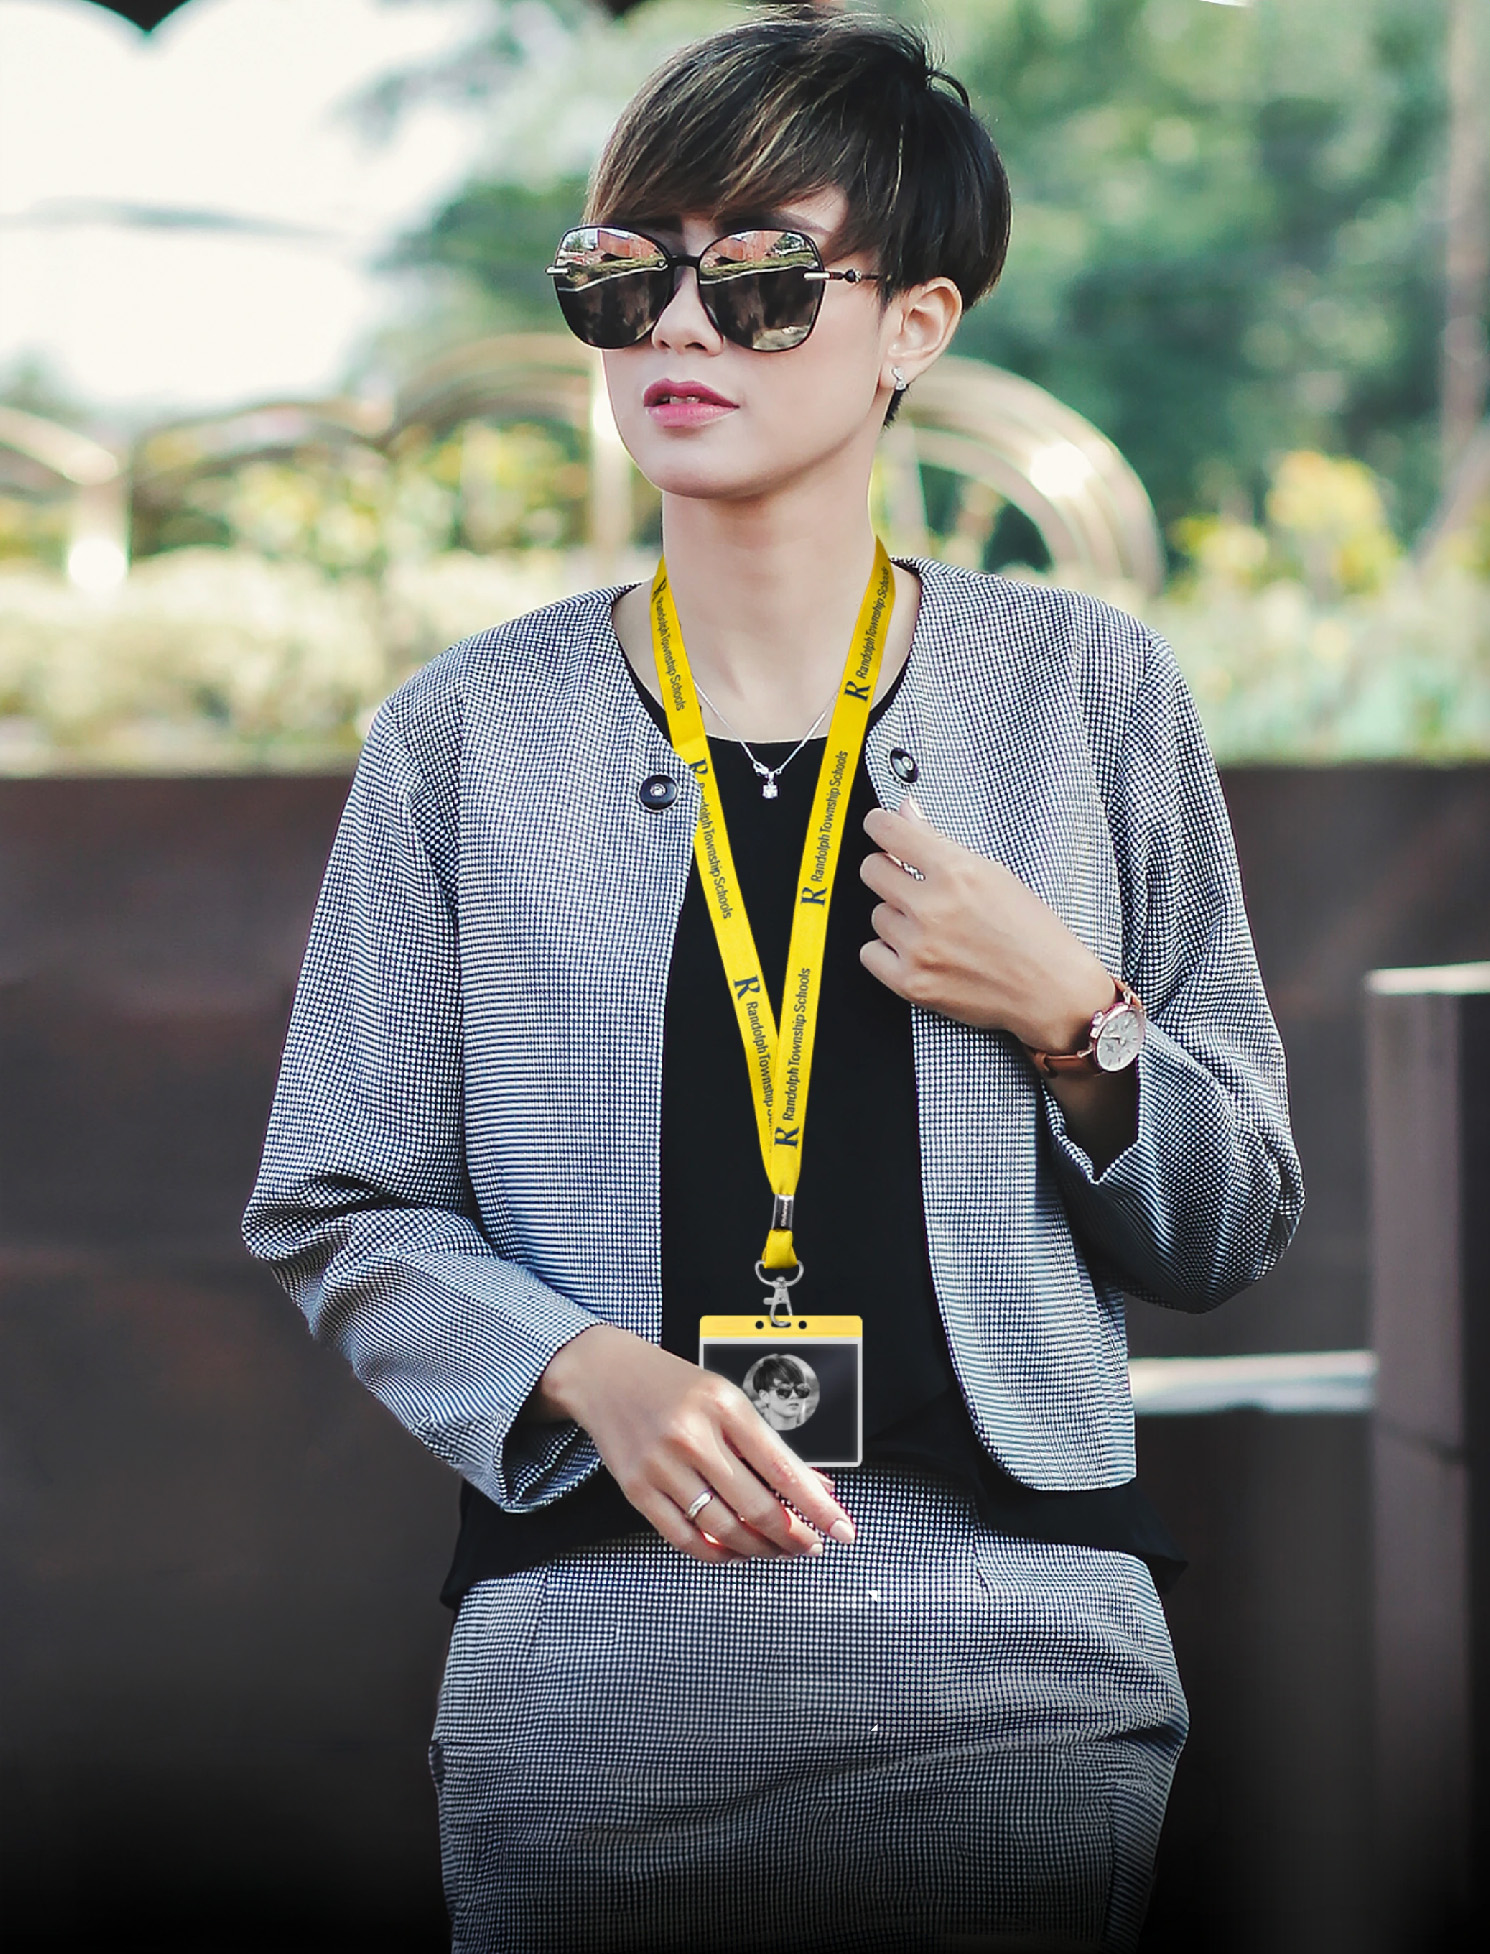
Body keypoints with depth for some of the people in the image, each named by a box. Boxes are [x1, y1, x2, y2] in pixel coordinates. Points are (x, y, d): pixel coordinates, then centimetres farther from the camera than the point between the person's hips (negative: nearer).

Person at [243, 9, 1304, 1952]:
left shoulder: (1085, 692, 4)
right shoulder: (471, 733, 4)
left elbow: (1235, 1229, 10)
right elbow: (340, 1209, 6)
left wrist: (1074, 1023, -9)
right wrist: (591, 1372, -12)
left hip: (1020, 1686, 0)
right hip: (592, 1697, 0)